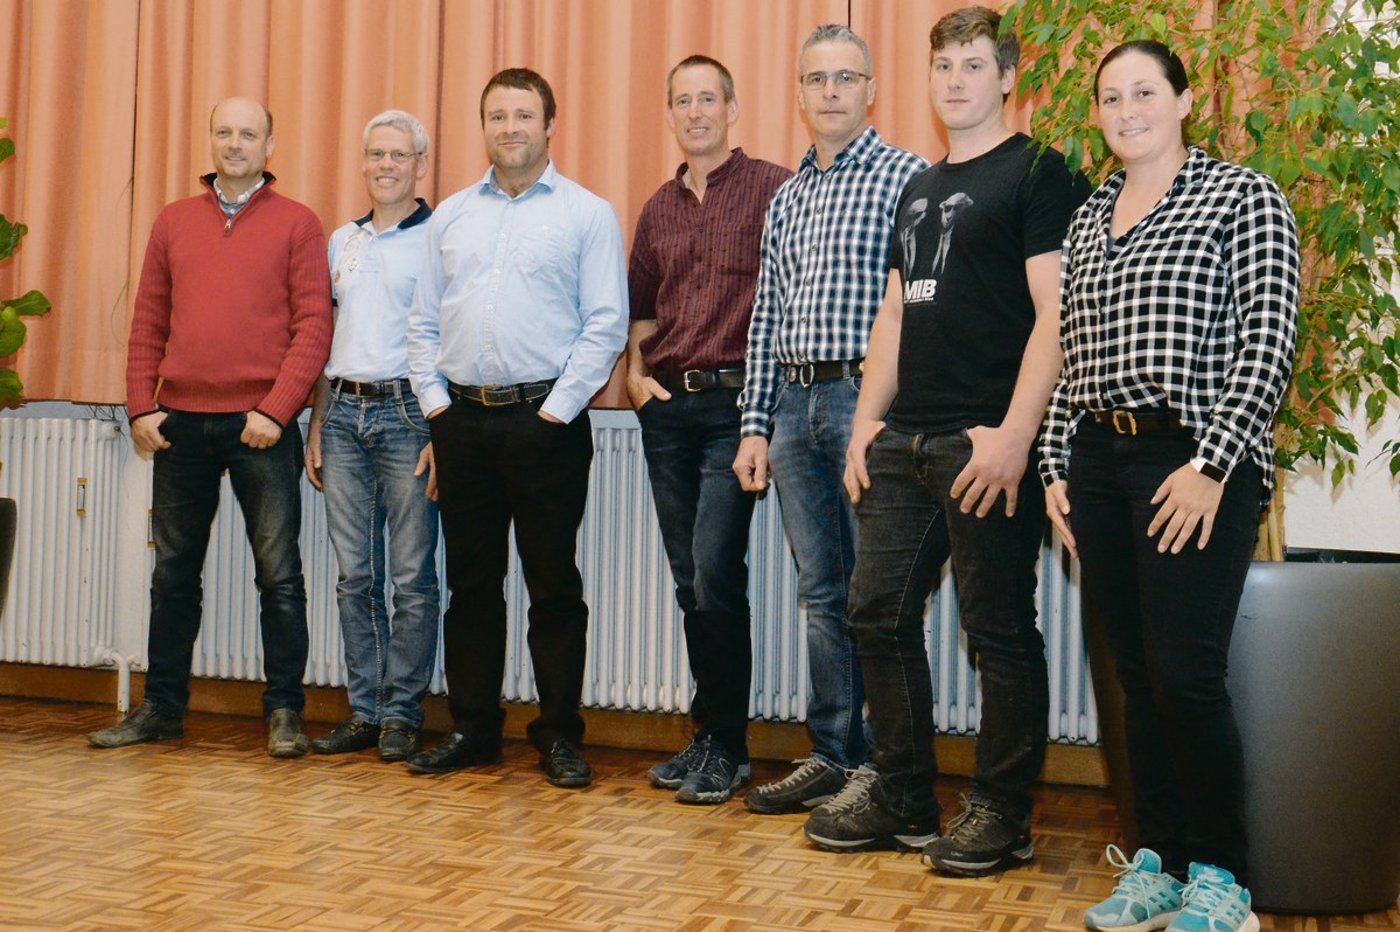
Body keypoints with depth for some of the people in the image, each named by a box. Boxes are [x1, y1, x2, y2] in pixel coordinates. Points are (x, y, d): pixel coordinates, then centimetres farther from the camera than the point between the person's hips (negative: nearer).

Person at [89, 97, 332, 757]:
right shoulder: (174, 222, 13)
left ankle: (283, 712, 8)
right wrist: (141, 406, 1)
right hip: (180, 423, 4)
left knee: (279, 573, -1)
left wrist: (275, 410, -13)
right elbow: (148, 323, 12)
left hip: (260, 427, -4)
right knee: (173, 572, 11)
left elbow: (314, 325, -4)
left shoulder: (296, 224, 2)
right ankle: (162, 707, 21)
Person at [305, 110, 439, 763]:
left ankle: (402, 714, 6)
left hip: (407, 413, -5)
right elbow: (323, 336, 20)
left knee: (413, 576, -2)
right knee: (355, 574, 7)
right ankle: (364, 711, 15)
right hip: (344, 411, 6)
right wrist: (316, 425, 14)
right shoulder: (342, 240, 17)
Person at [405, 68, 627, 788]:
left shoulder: (587, 214, 1)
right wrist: (435, 402, 3)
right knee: (471, 582, 9)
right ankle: (472, 729, 19)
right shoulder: (450, 216, 15)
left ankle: (559, 735, 10)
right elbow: (424, 322, 15)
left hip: (545, 421, -4)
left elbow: (606, 324, -5)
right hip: (462, 420, 4)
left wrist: (556, 408, -11)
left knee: (553, 585, 1)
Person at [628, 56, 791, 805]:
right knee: (689, 581, 10)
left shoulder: (774, 189, -4)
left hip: (734, 404, -6)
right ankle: (709, 737, 21)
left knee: (715, 574, -11)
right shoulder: (658, 210, 16)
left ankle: (725, 745, 2)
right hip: (668, 407, 6)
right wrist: (636, 371, 10)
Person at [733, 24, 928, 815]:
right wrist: (754, 424, 11)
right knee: (823, 593, 11)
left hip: (870, 398, -6)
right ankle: (834, 757, 19)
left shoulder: (909, 178, -3)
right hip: (794, 404, 7)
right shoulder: (786, 198, 18)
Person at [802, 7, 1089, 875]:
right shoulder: (919, 188, 20)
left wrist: (1014, 436, -18)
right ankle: (902, 795, 22)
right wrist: (869, 419, 12)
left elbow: (1055, 314, -11)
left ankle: (1002, 813, 13)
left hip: (988, 444, -7)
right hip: (904, 444, 8)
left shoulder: (1038, 174, -3)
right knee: (880, 613, 9)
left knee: (999, 630, 0)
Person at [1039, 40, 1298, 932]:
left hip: (1195, 463, -6)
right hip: (1101, 461, 6)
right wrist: (1058, 465, 10)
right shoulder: (1089, 217, 17)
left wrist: (1211, 464, -15)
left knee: (1185, 672, -8)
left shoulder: (1241, 197, -1)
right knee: (1136, 673, 9)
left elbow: (1270, 340, -8)